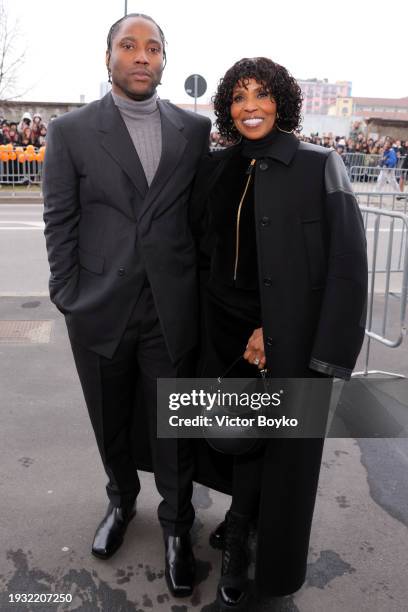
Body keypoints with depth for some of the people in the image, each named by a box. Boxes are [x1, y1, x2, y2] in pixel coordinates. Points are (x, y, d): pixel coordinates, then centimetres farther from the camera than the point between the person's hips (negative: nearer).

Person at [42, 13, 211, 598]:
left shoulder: (195, 129, 3)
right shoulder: (71, 131, 0)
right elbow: (59, 222, -1)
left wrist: (201, 287, 2)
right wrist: (68, 298, -4)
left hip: (172, 310, 0)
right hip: (100, 311, 0)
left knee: (173, 428, 11)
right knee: (111, 424, 19)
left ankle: (176, 524, 36)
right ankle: (121, 501, 47)